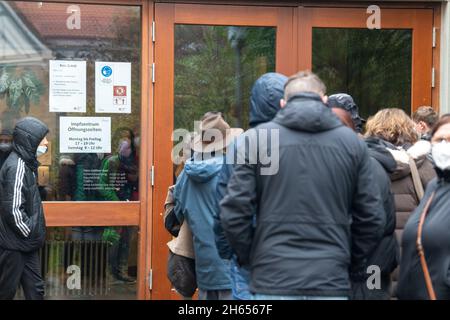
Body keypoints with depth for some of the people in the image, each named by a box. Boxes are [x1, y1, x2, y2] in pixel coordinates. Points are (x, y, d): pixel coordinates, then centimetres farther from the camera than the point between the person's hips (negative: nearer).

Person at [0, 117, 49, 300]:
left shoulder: (26, 163, 10)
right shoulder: (16, 167, -19)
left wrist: (34, 232, 12)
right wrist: (30, 233, -13)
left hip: (27, 243, 9)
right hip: (15, 243, -9)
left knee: (34, 288, 11)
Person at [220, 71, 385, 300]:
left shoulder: (257, 138, 0)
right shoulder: (352, 142, 5)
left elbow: (233, 212, -5)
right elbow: (371, 219, 4)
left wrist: (250, 259, 10)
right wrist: (354, 269, 17)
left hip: (273, 280, -1)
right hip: (331, 282, 1)